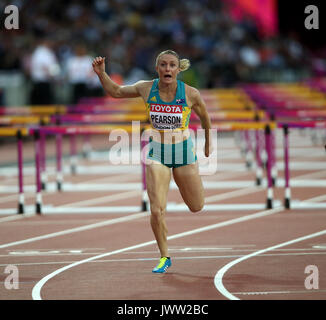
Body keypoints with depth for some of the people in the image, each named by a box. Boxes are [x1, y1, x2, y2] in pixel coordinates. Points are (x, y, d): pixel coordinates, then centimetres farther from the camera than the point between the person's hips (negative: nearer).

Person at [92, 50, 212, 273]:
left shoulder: (190, 94, -13)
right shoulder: (146, 89, -9)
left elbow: (204, 116, 6)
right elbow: (115, 91, 6)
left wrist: (208, 143, 19)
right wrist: (102, 74, -11)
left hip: (184, 152, 0)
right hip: (157, 153, 0)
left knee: (197, 207, 14)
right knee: (157, 211, -10)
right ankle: (165, 257, 10)